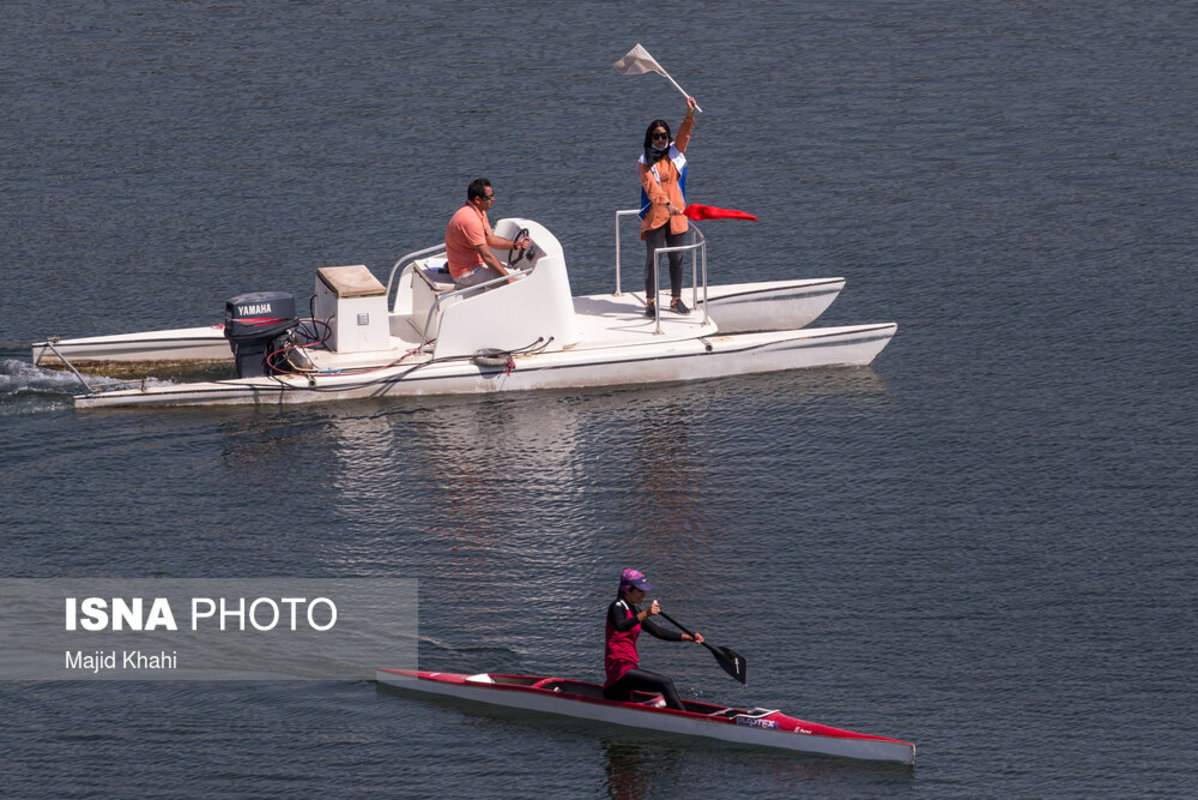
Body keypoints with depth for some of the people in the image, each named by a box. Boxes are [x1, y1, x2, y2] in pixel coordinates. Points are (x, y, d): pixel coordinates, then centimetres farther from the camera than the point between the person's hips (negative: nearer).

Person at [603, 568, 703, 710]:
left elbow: (657, 631, 20)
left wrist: (687, 637, 10)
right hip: (620, 666, -10)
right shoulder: (617, 607, -8)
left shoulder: (634, 610, 19)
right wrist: (644, 614, -44)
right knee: (666, 684, -23)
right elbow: (620, 626, -31)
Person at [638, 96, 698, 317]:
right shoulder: (645, 162, -3)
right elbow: (651, 186, -16)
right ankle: (651, 301, 2)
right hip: (654, 216, -4)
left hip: (676, 214, 4)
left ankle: (676, 299, 18)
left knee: (677, 258, 9)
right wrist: (666, 203, -32)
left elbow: (684, 135, -8)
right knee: (653, 258, -2)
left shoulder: (675, 153, 9)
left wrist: (689, 115, -26)